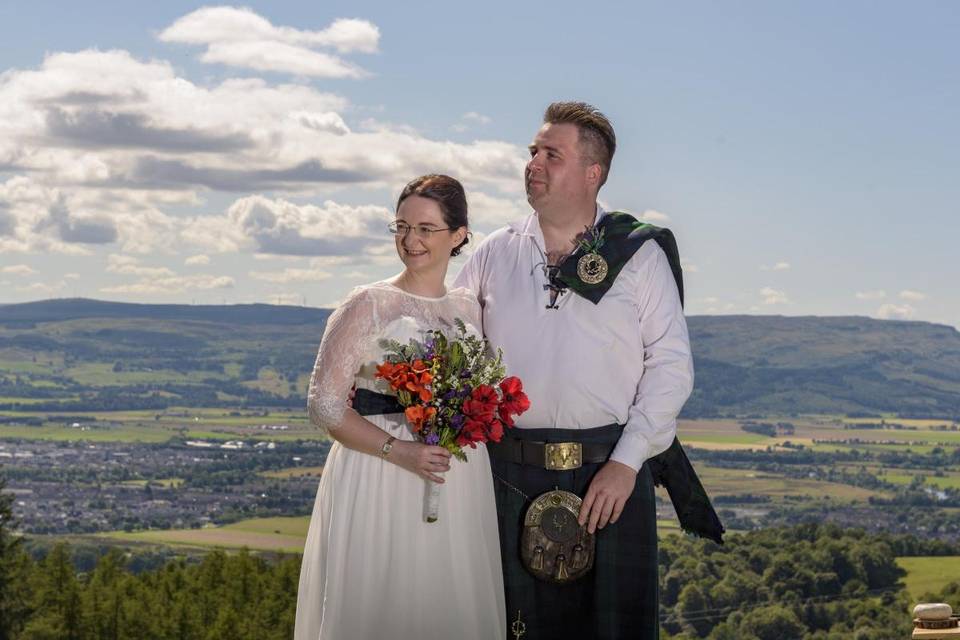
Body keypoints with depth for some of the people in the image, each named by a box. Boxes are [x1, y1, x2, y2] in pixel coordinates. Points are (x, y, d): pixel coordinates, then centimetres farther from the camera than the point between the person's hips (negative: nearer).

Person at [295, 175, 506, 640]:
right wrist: (399, 451, -19)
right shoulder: (368, 305, -5)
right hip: (379, 483, -4)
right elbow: (324, 405, -9)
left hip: (459, 488, 4)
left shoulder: (472, 309, 8)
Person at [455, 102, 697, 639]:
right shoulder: (494, 255, 11)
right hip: (513, 475, 2)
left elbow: (671, 365, -2)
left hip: (612, 474, -2)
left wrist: (626, 463, -10)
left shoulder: (639, 254, 2)